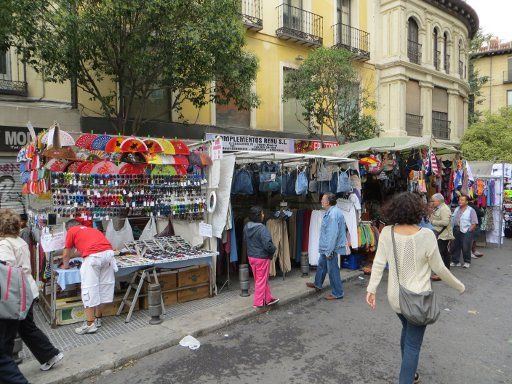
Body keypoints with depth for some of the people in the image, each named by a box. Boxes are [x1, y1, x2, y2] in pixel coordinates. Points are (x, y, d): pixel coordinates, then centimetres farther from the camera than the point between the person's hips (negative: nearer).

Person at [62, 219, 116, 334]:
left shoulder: (71, 231, 19)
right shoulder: (91, 229, 34)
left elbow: (66, 255, 25)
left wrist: (65, 266, 44)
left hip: (93, 256, -6)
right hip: (109, 252, 6)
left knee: (89, 289, 1)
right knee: (103, 286, 14)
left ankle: (90, 324, 5)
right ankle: (97, 319, 26)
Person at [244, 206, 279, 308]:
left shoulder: (246, 227, 0)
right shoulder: (261, 228, -24)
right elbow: (268, 244, -27)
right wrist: (273, 249, -8)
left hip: (251, 256, 8)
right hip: (262, 257, -8)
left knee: (261, 278, 20)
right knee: (261, 280, 7)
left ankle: (268, 299, 32)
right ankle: (258, 302, 19)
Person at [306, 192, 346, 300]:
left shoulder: (333, 214, -26)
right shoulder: (332, 211, 8)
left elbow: (333, 234, -28)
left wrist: (329, 251, -25)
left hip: (331, 248, -11)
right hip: (327, 247, 11)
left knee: (332, 270, 1)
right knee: (321, 264, 24)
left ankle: (337, 293, 14)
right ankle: (317, 284, 42)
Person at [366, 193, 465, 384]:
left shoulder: (386, 232, -11)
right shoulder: (426, 235, -19)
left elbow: (379, 263, -10)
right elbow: (439, 268, -9)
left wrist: (371, 289, -2)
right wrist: (459, 286, 7)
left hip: (395, 296, 5)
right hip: (417, 297, -4)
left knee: (407, 330, 28)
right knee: (413, 345, 7)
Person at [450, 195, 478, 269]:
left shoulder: (471, 210, -6)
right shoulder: (457, 209, 12)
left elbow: (474, 223, -9)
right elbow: (453, 220, 15)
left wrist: (469, 231, -14)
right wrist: (453, 228, 6)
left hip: (466, 231, -6)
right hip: (456, 231, 6)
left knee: (466, 248, 0)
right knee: (455, 246, 10)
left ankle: (467, 262, 17)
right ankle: (455, 261, 20)